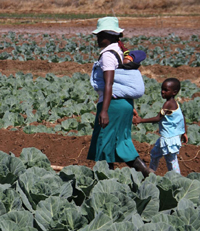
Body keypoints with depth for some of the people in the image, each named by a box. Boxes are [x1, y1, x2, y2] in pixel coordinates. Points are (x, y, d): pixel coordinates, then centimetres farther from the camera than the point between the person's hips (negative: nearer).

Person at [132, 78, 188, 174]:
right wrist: (184, 133, 22)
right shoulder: (174, 103, 8)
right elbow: (182, 118, 13)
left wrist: (141, 120, -22)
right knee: (154, 153, 23)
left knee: (171, 160, -1)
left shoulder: (169, 104, -21)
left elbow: (157, 118, -23)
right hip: (165, 137, 11)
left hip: (169, 138, -11)